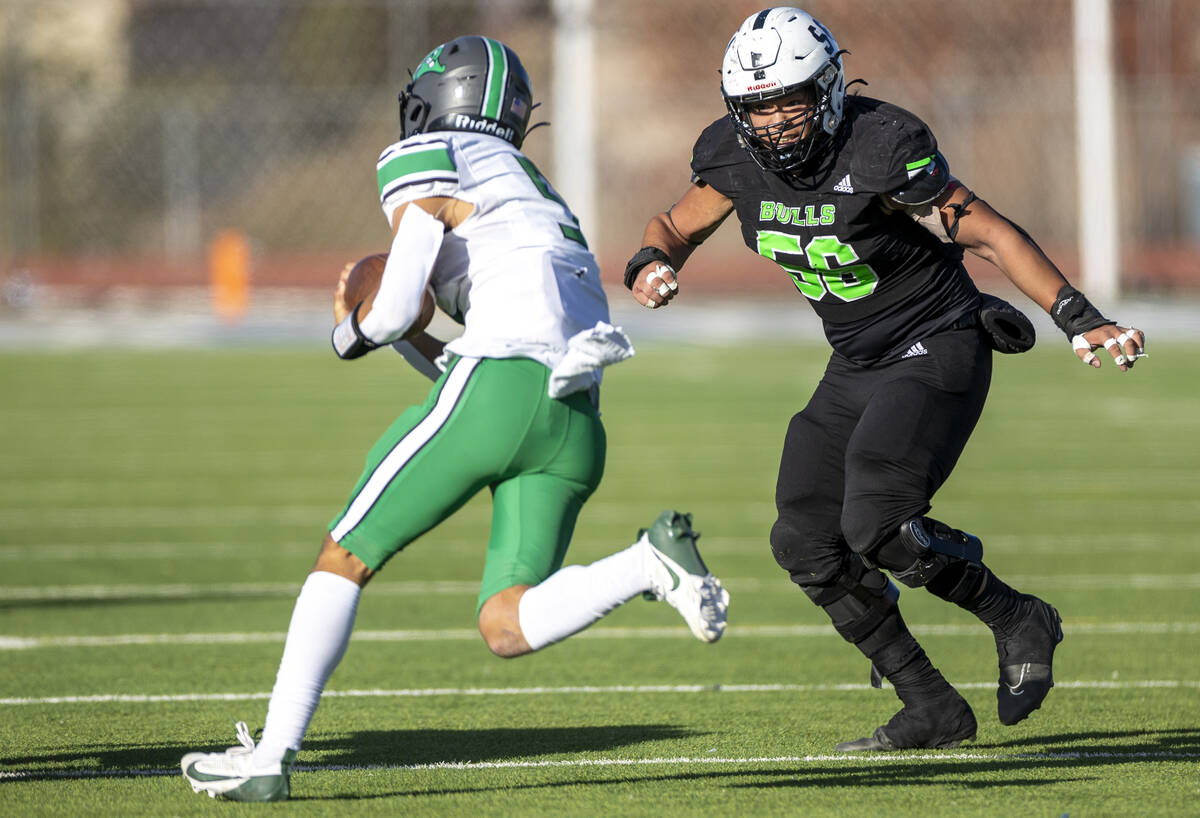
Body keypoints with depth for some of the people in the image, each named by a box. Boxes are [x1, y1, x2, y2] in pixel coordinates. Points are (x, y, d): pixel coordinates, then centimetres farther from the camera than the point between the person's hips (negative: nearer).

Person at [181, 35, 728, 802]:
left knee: (346, 559, 6)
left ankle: (271, 755, 3)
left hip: (499, 386, -7)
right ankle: (648, 562, -21)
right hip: (578, 421, 7)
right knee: (507, 627, 1)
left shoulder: (426, 164, 9)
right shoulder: (535, 193, 33)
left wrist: (356, 330, 14)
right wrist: (412, 340, 31)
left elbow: (395, 305, -5)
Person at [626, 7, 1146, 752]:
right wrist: (652, 266, -15)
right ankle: (933, 711, 10)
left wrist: (1081, 320, -28)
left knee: (878, 526, -24)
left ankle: (1019, 622, 0)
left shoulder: (882, 151, -25)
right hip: (857, 368, 8)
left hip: (937, 354, -8)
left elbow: (989, 234, -21)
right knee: (807, 543, 1)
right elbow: (676, 228, 10)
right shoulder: (736, 158, -7)